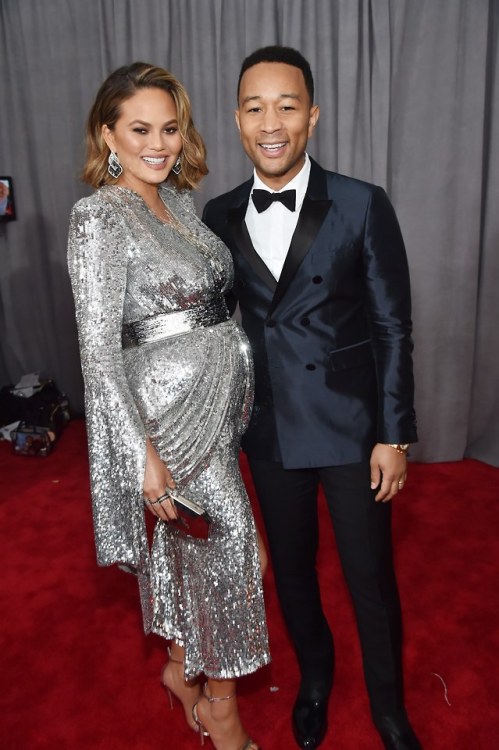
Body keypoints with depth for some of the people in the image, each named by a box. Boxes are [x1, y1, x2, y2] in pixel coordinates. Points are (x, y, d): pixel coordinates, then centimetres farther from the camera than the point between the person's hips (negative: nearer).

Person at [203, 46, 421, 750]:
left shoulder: (363, 206, -8)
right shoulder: (220, 216, 1)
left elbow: (393, 328, -7)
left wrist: (395, 435, -8)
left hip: (352, 427, -3)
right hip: (269, 429, 3)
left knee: (371, 579, 11)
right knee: (291, 569, 20)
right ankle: (315, 677, 49)